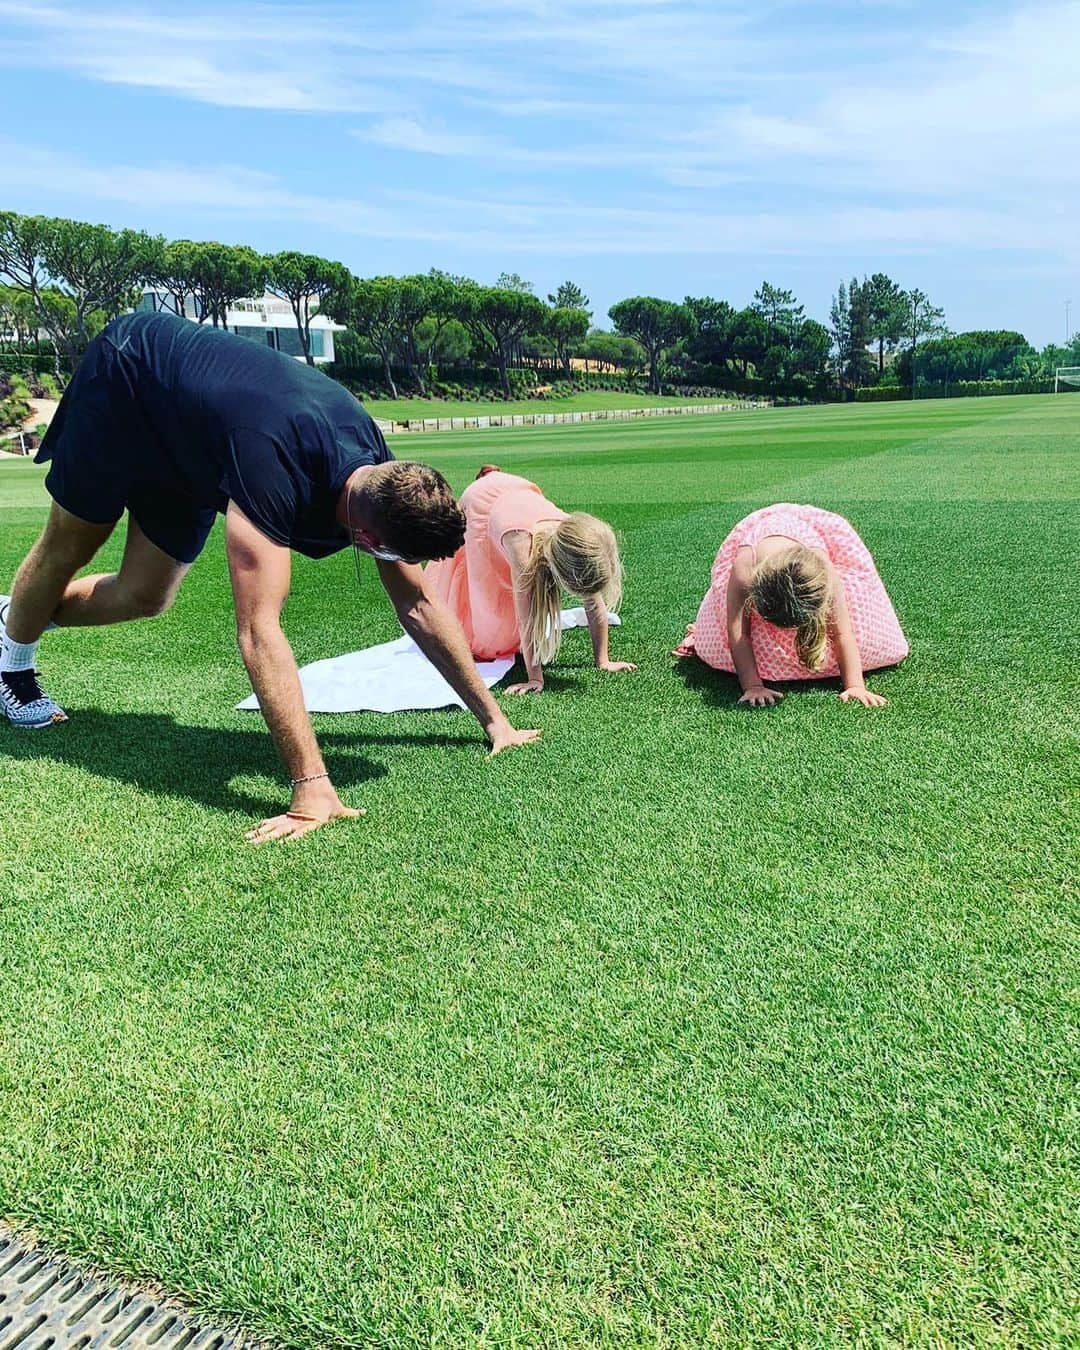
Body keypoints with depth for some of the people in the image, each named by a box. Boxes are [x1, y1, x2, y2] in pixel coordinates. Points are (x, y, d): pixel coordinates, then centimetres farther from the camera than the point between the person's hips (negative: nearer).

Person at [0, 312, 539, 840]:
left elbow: (418, 605, -14)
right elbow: (259, 628, -53)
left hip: (184, 453, 6)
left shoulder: (383, 478, -25)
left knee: (143, 597, 9)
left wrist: (493, 719, -14)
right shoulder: (273, 467, -47)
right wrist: (311, 789, -56)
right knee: (65, 553, 12)